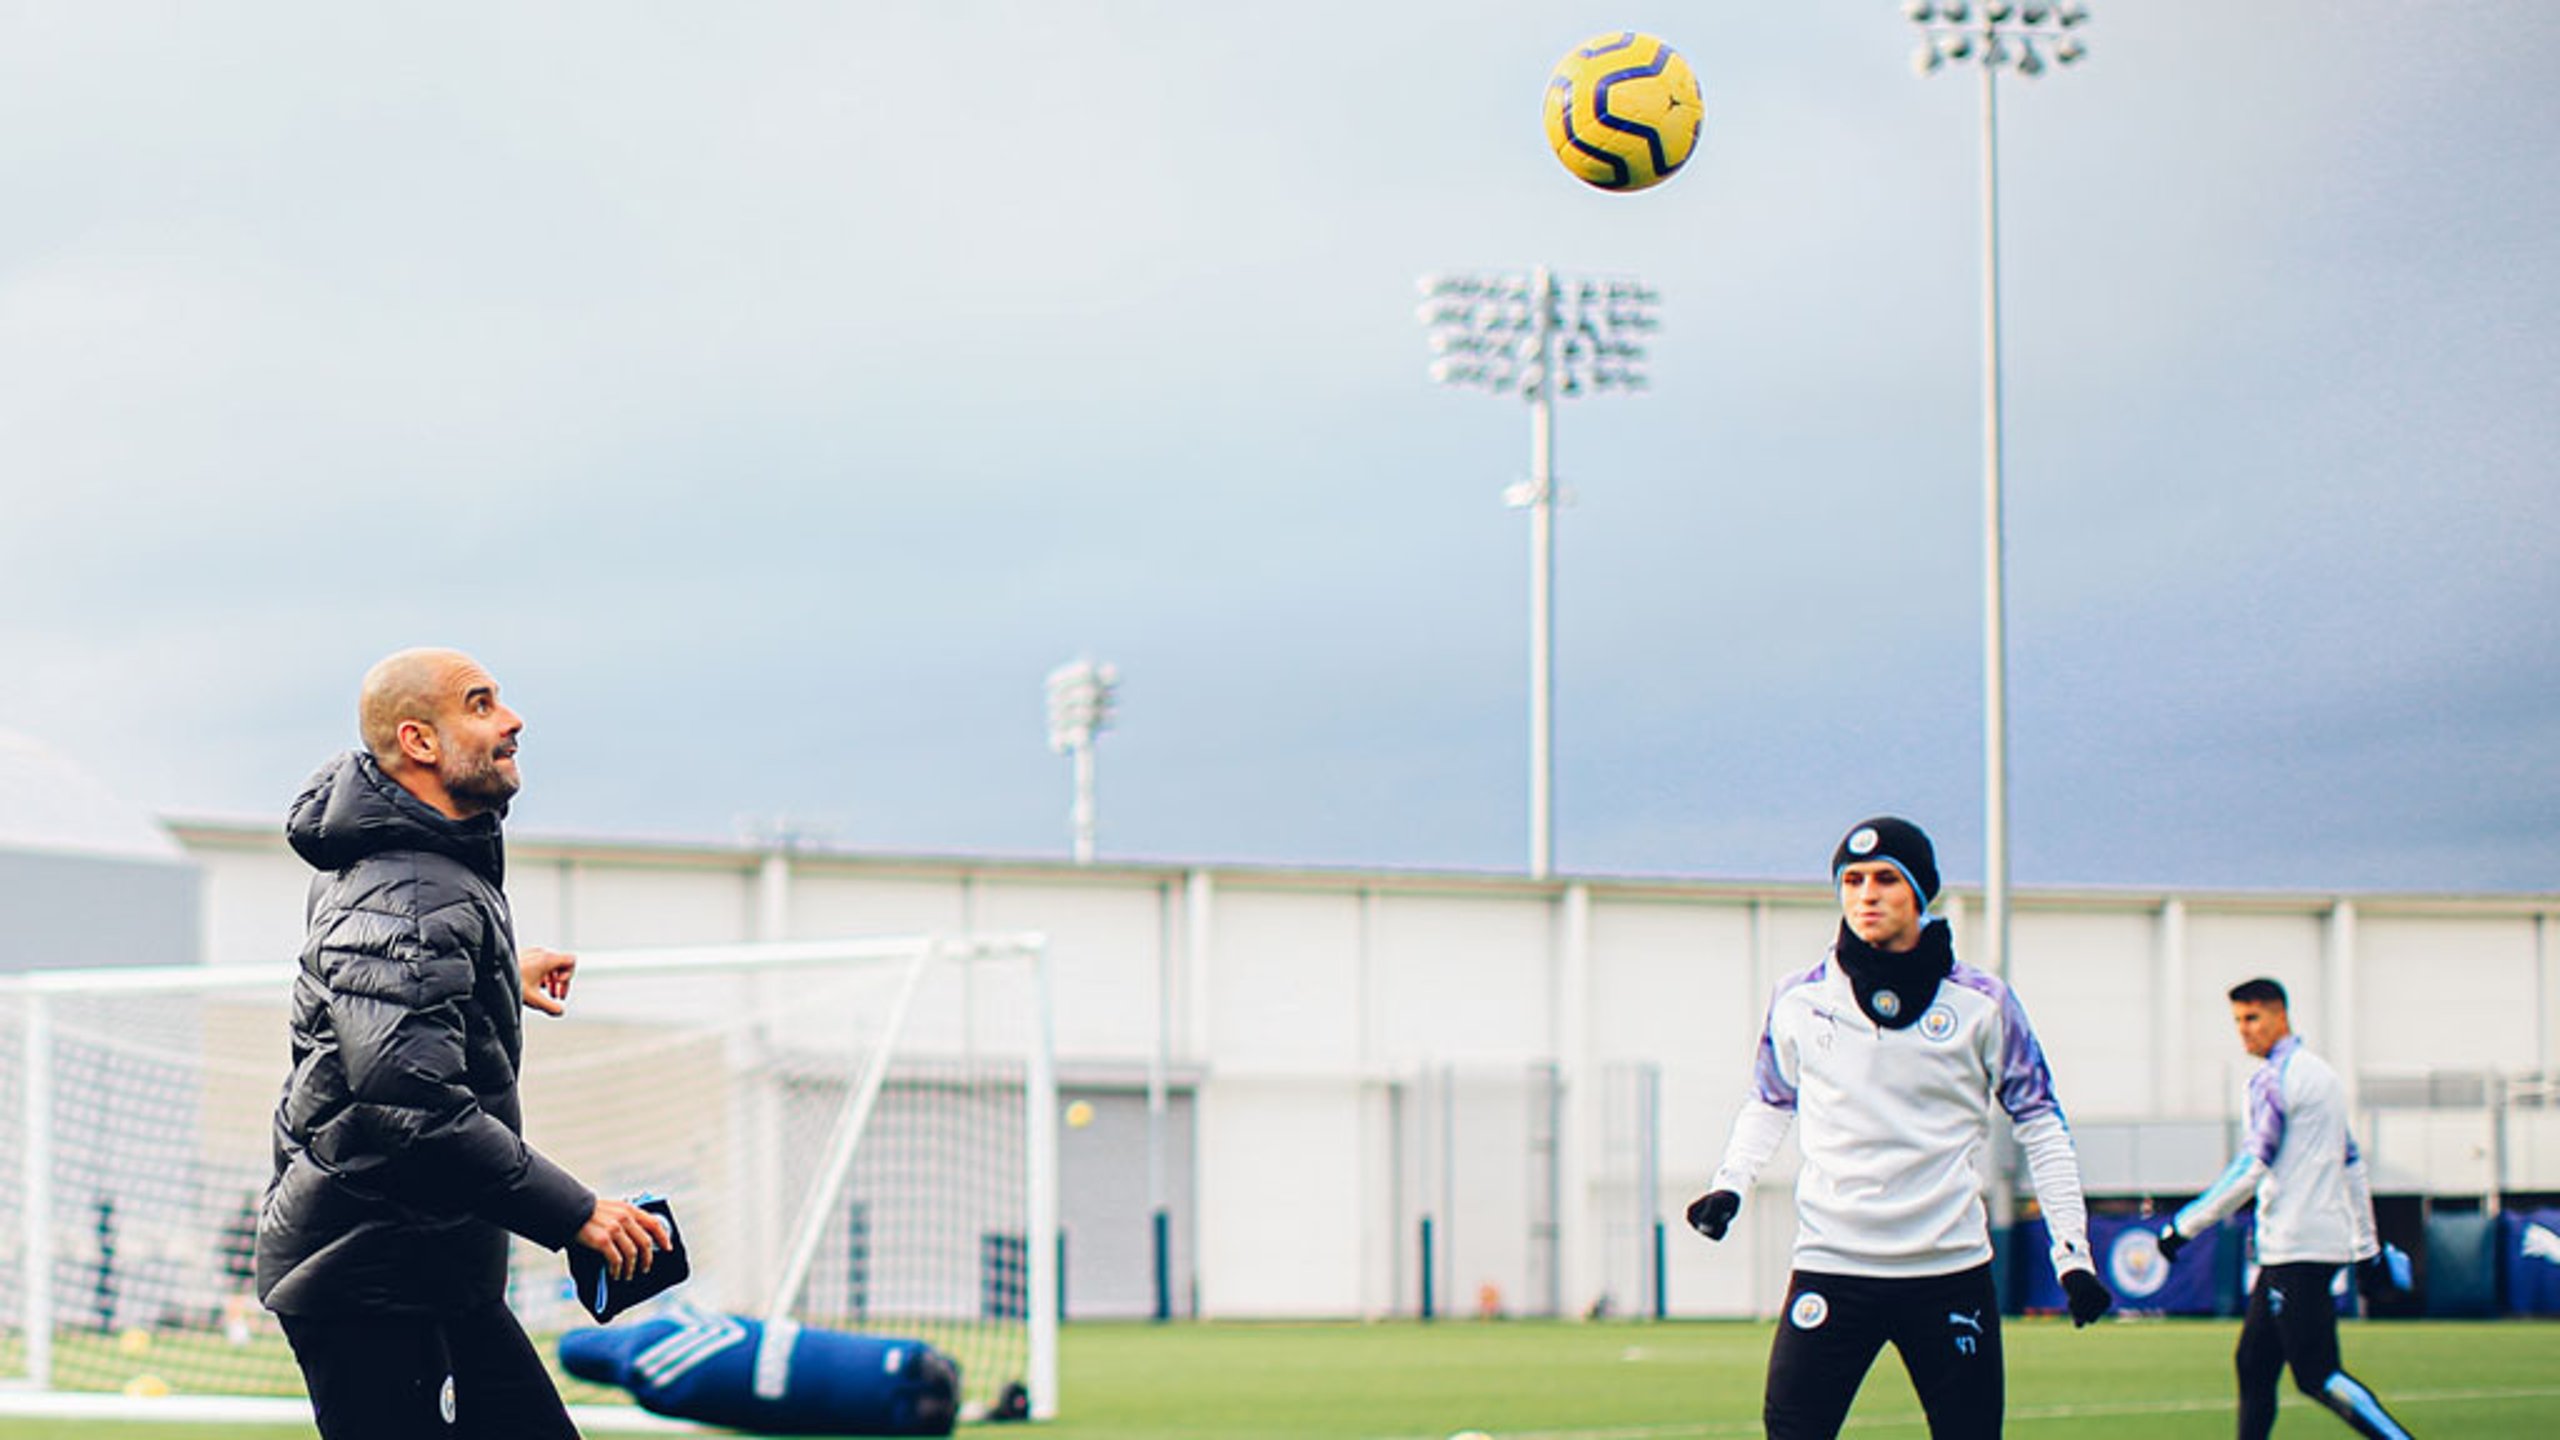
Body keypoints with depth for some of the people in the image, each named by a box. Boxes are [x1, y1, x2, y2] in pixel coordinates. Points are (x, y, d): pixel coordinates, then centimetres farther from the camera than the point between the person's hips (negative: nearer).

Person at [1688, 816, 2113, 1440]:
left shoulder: (1981, 1003, 1)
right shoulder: (1799, 1001, 4)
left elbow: (2040, 1124, 8)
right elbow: (1769, 1103, 20)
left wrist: (2072, 1253, 3)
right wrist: (1729, 1184, 2)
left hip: (1951, 1269, 0)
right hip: (1831, 1266, 0)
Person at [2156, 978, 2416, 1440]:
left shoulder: (2275, 1077, -10)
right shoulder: (2322, 1073, 19)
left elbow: (2253, 1167, -16)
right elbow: (2352, 1165, 22)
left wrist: (2184, 1225, -12)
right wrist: (2367, 1247, 26)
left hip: (2297, 1244, -10)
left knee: (2318, 1377, -11)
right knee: (2253, 1365, 10)